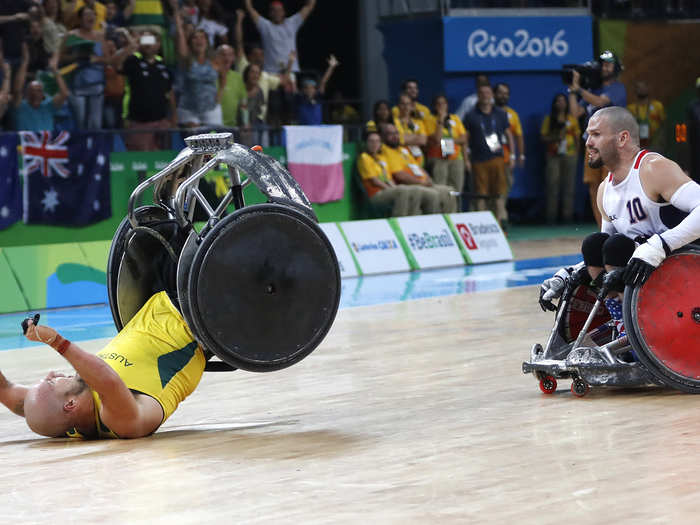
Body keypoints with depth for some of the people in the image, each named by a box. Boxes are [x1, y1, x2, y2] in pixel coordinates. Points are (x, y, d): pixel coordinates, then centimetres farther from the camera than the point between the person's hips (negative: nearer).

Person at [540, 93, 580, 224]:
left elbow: (577, 137, 12)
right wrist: (556, 138, -11)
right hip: (553, 156, -1)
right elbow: (543, 137, 5)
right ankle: (551, 216, -7)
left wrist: (576, 152, 3)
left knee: (569, 185, -2)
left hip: (569, 155, 1)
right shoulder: (549, 119, 10)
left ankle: (567, 215, 0)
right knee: (552, 186, -7)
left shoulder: (572, 119, 12)